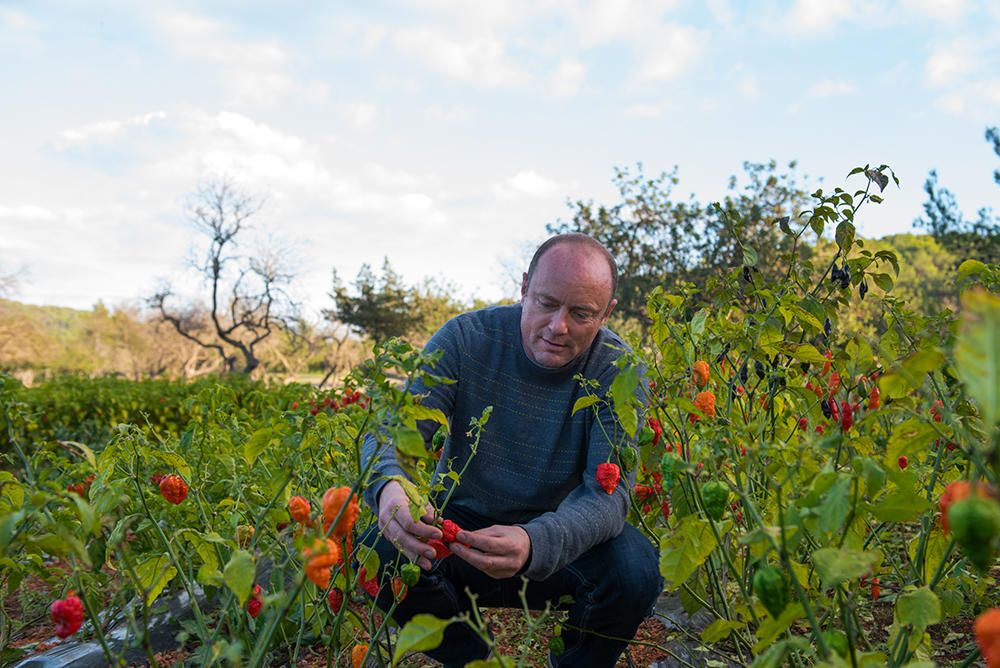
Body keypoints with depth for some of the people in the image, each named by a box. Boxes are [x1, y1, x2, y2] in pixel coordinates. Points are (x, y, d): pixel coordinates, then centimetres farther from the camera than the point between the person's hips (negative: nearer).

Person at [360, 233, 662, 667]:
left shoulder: (618, 369, -16)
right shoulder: (465, 337, -15)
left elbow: (608, 493, -25)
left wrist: (534, 542, -47)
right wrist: (388, 487, -46)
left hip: (560, 538, 0)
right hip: (462, 525, 1)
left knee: (635, 568, -29)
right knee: (380, 549, -26)